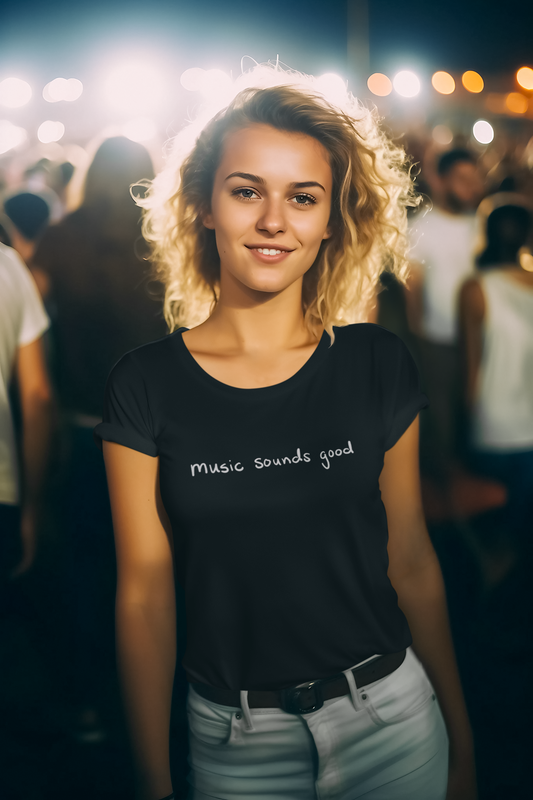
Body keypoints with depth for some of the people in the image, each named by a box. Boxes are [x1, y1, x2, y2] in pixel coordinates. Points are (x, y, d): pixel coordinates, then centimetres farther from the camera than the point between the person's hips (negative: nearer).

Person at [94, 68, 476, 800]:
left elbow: (410, 558, 1)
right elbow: (145, 593, -5)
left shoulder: (377, 365, -5)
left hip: (388, 716, 1)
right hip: (236, 739, 0)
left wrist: (460, 737, 6)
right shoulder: (147, 384, -8)